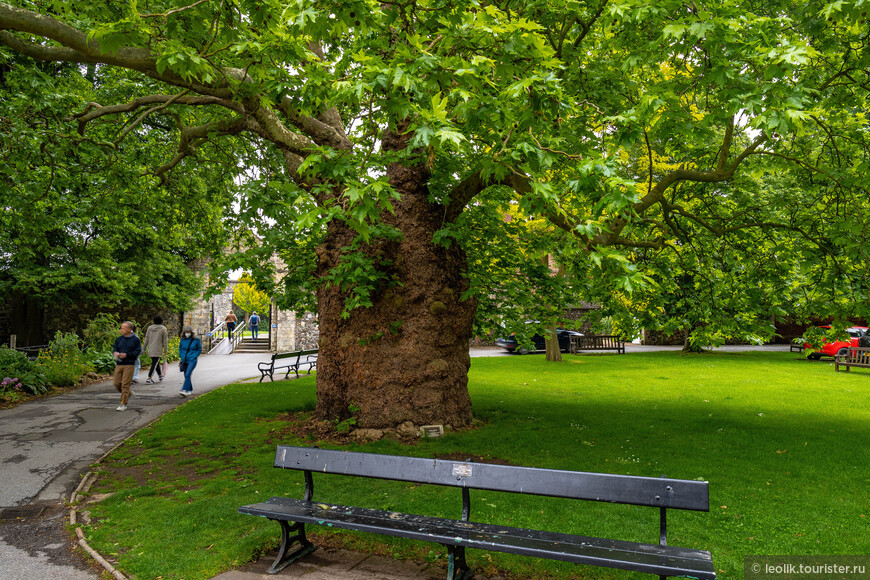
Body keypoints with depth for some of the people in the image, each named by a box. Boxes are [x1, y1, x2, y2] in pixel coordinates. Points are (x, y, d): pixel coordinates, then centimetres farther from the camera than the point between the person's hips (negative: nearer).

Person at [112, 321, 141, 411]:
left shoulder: (136, 339, -3)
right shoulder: (119, 339, 11)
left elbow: (137, 352, -6)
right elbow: (114, 347, 14)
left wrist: (126, 355, -17)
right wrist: (115, 352, -9)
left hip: (129, 364, -5)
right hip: (119, 364, 5)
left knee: (125, 384, -6)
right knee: (117, 383, 5)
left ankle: (123, 404, 0)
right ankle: (127, 394, 32)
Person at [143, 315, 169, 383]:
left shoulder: (149, 328, 7)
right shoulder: (163, 329, -6)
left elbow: (146, 339, 11)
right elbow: (165, 341, -4)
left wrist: (144, 348, 18)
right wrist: (165, 351, 2)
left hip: (150, 350, 5)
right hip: (158, 350, -5)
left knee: (156, 362, 19)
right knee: (154, 363, -5)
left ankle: (160, 375, 34)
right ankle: (149, 378, -14)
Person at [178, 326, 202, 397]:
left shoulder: (196, 340, -5)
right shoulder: (182, 340, 4)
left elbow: (199, 349, 3)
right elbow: (180, 348, 19)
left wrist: (194, 357, -8)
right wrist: (181, 356, 5)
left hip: (192, 360, -5)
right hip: (184, 360, 5)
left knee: (187, 374, -18)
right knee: (186, 375, 9)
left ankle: (184, 390, -22)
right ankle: (190, 390, 24)